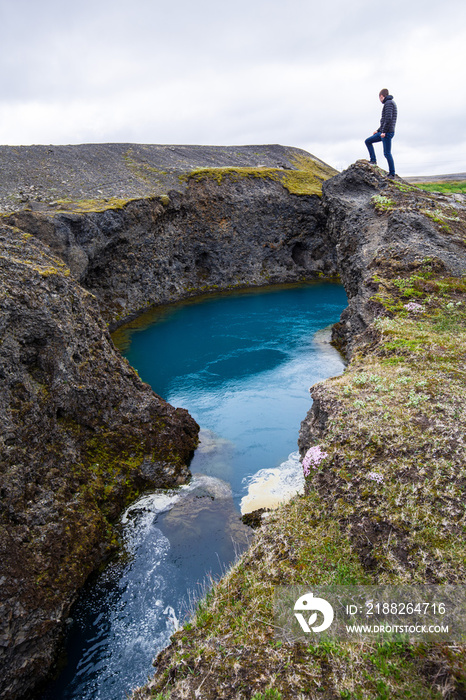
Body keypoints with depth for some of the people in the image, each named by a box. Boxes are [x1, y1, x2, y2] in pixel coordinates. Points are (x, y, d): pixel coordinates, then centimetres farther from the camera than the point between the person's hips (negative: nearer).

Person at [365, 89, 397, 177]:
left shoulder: (389, 103, -10)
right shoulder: (390, 103, 22)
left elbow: (388, 118, -22)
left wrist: (383, 131, -23)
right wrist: (378, 130, 26)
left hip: (387, 133, -10)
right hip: (383, 132, 10)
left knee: (387, 153, -8)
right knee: (368, 141, 11)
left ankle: (392, 173, -3)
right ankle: (373, 160, 8)